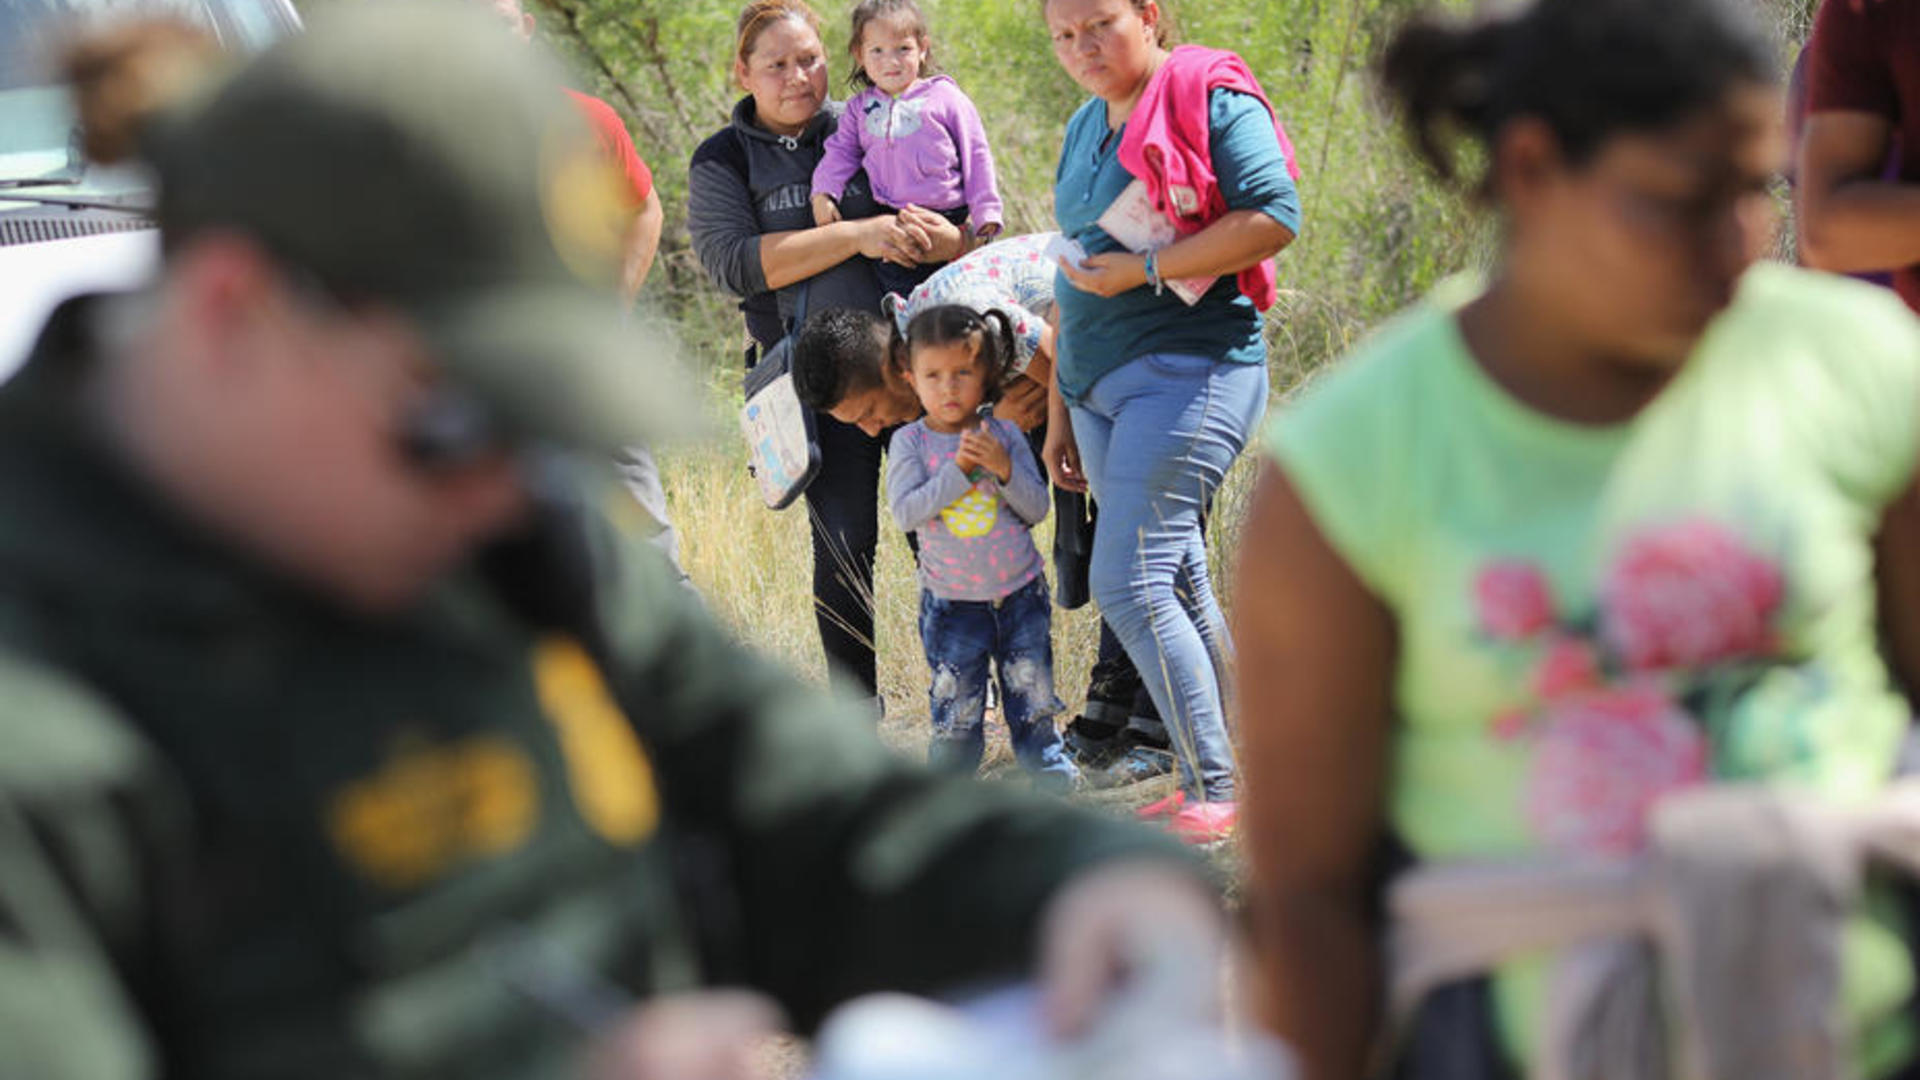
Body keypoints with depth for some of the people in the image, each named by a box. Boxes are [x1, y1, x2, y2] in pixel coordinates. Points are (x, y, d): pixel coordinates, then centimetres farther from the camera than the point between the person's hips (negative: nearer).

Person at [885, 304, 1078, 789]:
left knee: (1032, 688, 11)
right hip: (952, 599, -2)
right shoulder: (910, 442, -7)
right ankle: (951, 769, 17)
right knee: (956, 703, 1)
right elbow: (905, 511, -19)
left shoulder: (1004, 434, -2)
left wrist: (1005, 469, -21)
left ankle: (1044, 755, 29)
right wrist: (960, 470, -24)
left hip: (1020, 590, 2)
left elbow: (1038, 508, -4)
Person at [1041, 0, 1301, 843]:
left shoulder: (1209, 98, -6)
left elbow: (1274, 217, -18)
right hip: (1101, 386, 8)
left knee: (1129, 581, -16)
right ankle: (1209, 777, 16)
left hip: (1190, 372, -8)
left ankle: (1215, 790, -11)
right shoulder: (1085, 129, 17)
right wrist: (1060, 411, 24)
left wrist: (1144, 269, -17)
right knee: (1176, 584, 10)